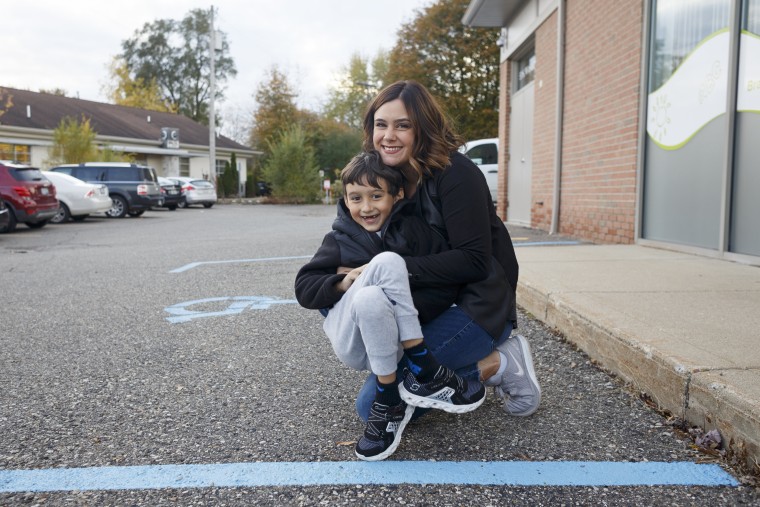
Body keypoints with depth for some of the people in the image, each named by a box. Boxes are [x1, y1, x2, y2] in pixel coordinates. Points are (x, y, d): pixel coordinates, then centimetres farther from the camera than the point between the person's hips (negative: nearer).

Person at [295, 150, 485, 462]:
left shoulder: (414, 230, 1)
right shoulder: (339, 240, 5)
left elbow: (448, 288, -6)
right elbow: (304, 289, 0)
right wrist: (343, 283, -18)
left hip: (390, 343, 1)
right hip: (350, 340, 0)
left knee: (370, 299, -33)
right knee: (386, 261, -26)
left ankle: (387, 403, -14)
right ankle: (424, 375, -18)